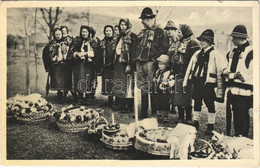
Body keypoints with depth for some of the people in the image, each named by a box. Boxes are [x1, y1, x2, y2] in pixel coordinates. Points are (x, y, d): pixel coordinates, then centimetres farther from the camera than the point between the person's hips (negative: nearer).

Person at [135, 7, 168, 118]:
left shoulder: (159, 31, 1)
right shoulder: (142, 33, 22)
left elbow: (163, 48, -7)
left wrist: (154, 58, -14)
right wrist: (135, 59, 13)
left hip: (150, 63, -7)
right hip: (139, 62, 7)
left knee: (151, 88, -8)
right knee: (143, 88, 10)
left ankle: (155, 113, 3)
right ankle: (143, 112, 19)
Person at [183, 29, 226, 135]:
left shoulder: (215, 54, -7)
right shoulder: (197, 54, 11)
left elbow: (220, 72, -9)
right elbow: (190, 68, 14)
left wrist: (220, 89, -11)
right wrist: (185, 81, 12)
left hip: (208, 83, -5)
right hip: (197, 82, 6)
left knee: (210, 104, 5)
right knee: (197, 103, 14)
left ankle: (210, 126, 18)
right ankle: (195, 123, 28)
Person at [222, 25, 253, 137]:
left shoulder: (251, 52, -12)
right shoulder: (233, 52, 13)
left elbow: (250, 74, -19)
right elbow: (228, 68, 24)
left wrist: (233, 75, -13)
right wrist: (227, 72, 1)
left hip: (244, 92, -8)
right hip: (233, 90, 8)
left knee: (242, 118, -2)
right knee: (236, 116, 18)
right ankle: (237, 137, 31)